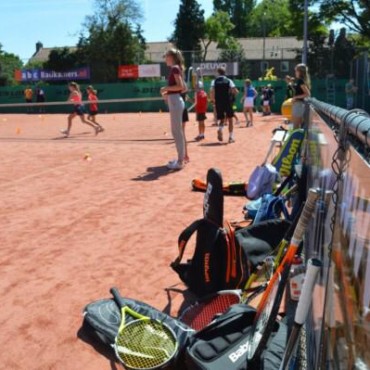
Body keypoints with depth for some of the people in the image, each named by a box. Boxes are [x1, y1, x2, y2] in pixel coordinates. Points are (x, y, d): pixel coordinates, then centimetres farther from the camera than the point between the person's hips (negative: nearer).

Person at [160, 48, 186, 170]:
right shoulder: (176, 69, 17)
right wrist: (168, 93, 17)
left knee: (177, 131, -8)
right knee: (177, 131, 14)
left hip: (175, 101, -10)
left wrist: (166, 88, -14)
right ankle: (181, 158, 22)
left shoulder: (175, 68, -11)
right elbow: (184, 88, 20)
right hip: (176, 101, 10)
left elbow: (180, 86, -23)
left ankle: (180, 161, -4)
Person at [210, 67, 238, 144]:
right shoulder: (229, 81, 3)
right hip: (227, 102, -1)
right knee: (230, 119, 13)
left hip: (218, 103, 1)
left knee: (222, 119, 15)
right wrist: (231, 91, 15)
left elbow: (212, 91, -10)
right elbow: (235, 92, -7)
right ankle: (231, 137, 12)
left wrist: (212, 100, 6)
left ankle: (220, 129, -18)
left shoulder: (214, 81, 4)